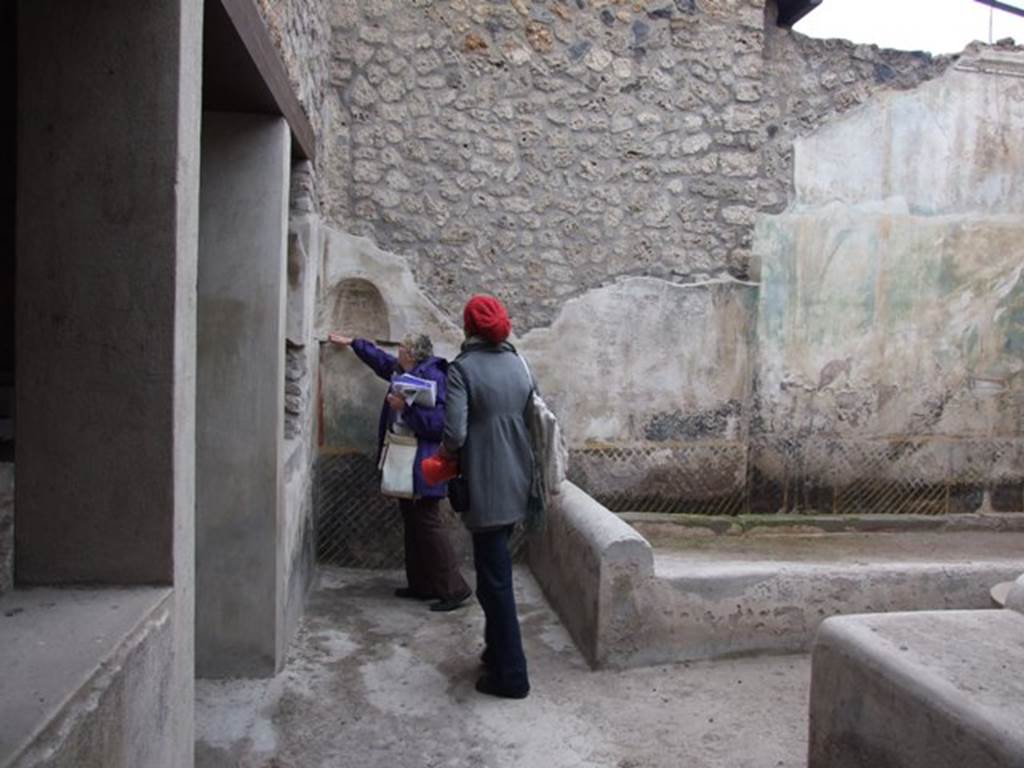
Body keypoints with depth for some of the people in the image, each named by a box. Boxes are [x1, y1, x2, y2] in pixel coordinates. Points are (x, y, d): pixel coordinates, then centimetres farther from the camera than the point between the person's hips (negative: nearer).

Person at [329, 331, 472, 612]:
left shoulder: (432, 376, -17)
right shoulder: (407, 373, 12)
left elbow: (437, 423, -24)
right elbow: (382, 360, 31)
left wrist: (405, 408, -23)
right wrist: (352, 343, 39)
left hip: (423, 467, -10)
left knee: (427, 523, -8)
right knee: (413, 523, 13)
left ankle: (454, 589, -1)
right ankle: (422, 585, 23)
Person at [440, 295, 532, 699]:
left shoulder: (463, 368, -13)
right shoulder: (518, 363, 7)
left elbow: (455, 433, -21)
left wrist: (446, 450, 0)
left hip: (486, 488, -7)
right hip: (517, 483, 7)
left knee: (494, 579, 3)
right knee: (496, 570, 22)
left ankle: (510, 675, 11)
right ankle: (497, 650, 35)